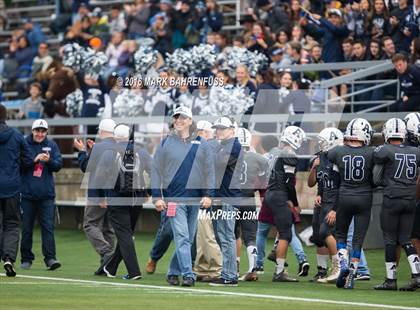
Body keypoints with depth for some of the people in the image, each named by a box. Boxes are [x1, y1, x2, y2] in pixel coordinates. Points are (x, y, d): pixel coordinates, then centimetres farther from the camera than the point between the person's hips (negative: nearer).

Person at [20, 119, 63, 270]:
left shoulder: (51, 145, 9)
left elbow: (58, 165, 5)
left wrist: (49, 160, -15)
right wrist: (34, 159, -19)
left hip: (47, 194, 1)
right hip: (27, 193, -1)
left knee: (48, 226, -7)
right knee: (26, 228, 4)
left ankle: (50, 258, -10)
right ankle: (26, 259, 14)